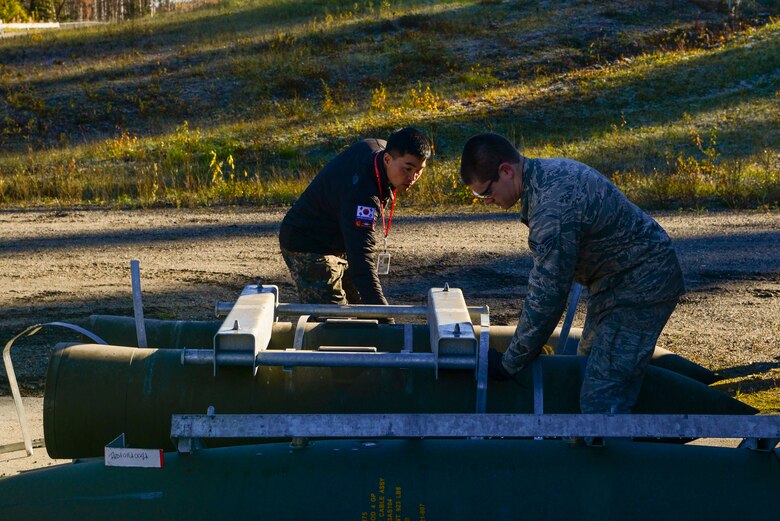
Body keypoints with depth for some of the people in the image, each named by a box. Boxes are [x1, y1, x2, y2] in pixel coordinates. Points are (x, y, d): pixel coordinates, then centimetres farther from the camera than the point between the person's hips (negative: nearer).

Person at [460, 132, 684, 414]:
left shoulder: (553, 209, -30)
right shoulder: (548, 170, 3)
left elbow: (546, 297, -26)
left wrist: (509, 364, -15)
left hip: (641, 287, -11)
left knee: (600, 403, -16)